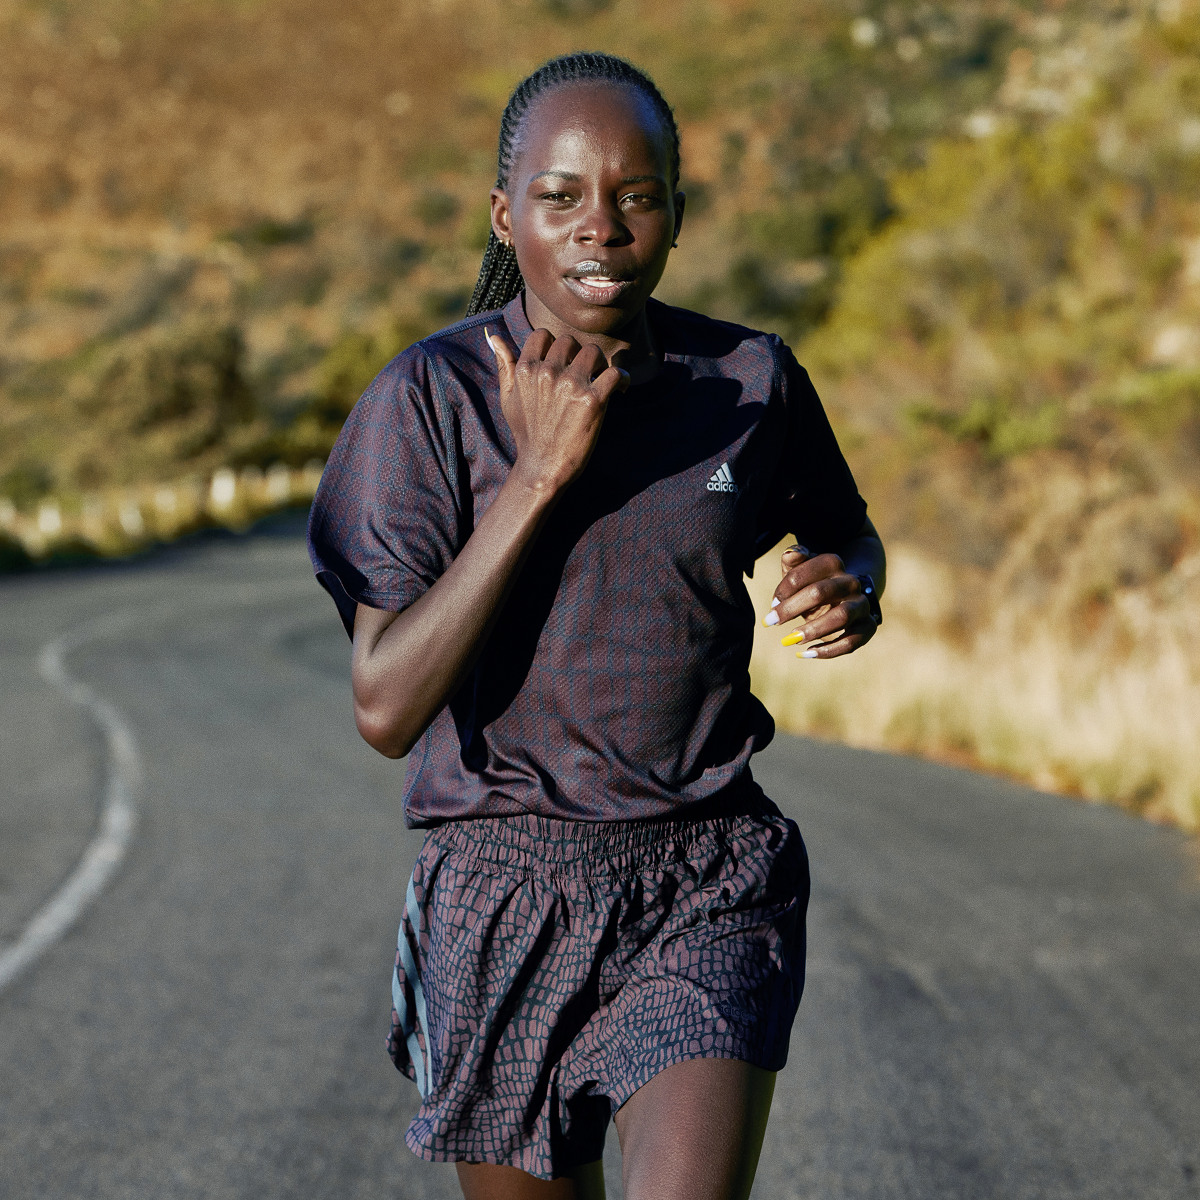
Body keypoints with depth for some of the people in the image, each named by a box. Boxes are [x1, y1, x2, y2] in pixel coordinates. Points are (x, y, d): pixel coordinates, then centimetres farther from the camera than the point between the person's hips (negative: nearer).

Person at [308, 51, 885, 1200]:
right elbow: (386, 707, -16)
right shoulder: (432, 395, -9)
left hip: (708, 894, 0)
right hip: (506, 896, 0)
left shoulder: (751, 379, -1)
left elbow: (845, 535, 20)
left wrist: (849, 589, -5)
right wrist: (539, 471, -21)